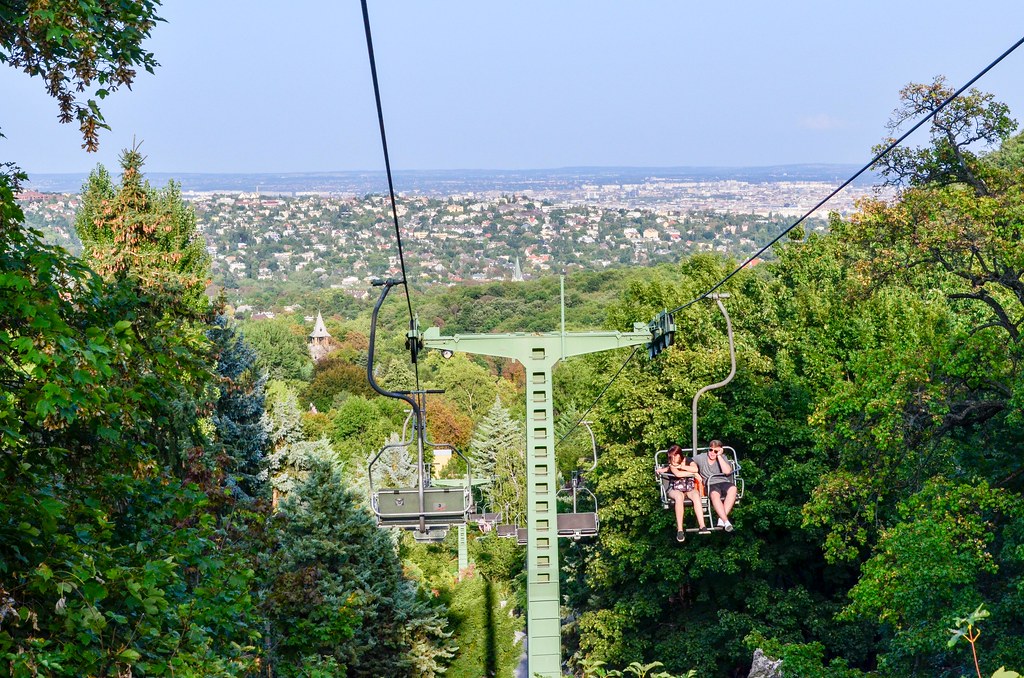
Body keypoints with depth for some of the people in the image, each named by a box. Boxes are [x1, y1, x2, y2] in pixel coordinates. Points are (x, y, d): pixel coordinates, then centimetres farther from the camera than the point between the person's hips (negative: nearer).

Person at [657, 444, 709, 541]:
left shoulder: (688, 461, 7)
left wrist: (679, 466, -13)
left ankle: (702, 527, -45)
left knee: (696, 495, -34)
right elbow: (678, 474, -19)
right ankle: (680, 530, -42)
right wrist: (693, 473, -12)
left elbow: (696, 469, -16)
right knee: (679, 497, -38)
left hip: (690, 488, 1)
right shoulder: (671, 464, 3)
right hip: (675, 489, -1)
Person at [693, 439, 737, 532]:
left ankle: (722, 519, -36)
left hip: (724, 482, 1)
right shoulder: (701, 458, 10)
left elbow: (727, 471, -9)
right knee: (715, 494, -38)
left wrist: (719, 456, -9)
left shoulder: (722, 458, 8)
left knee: (733, 488, -35)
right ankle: (726, 521, -44)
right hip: (710, 485, -1)